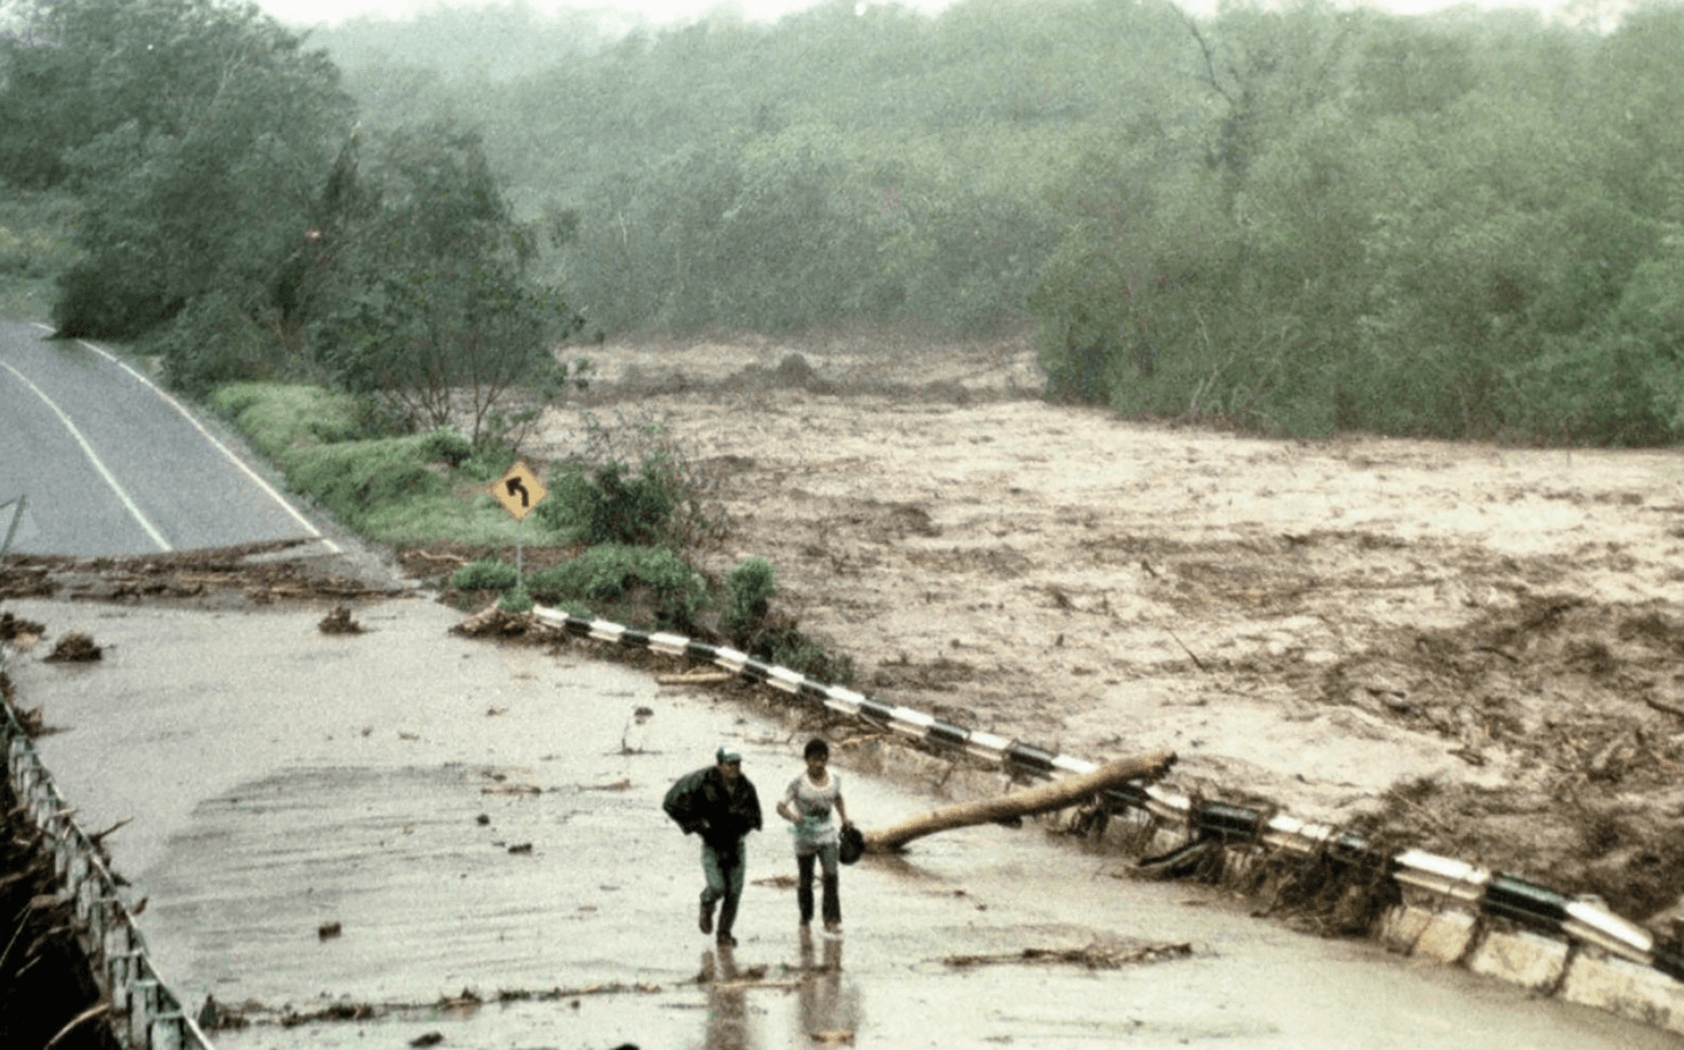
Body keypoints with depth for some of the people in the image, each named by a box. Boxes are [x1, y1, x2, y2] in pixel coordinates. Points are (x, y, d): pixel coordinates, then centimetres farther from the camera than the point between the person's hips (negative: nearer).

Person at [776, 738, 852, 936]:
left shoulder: (835, 780, 0)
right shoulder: (798, 784, -12)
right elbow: (781, 806, -13)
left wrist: (844, 818, 10)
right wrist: (793, 817, -33)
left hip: (828, 835, 2)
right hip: (805, 837, -2)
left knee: (831, 874, -16)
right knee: (805, 880, 9)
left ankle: (832, 920, -14)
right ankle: (805, 919, 29)